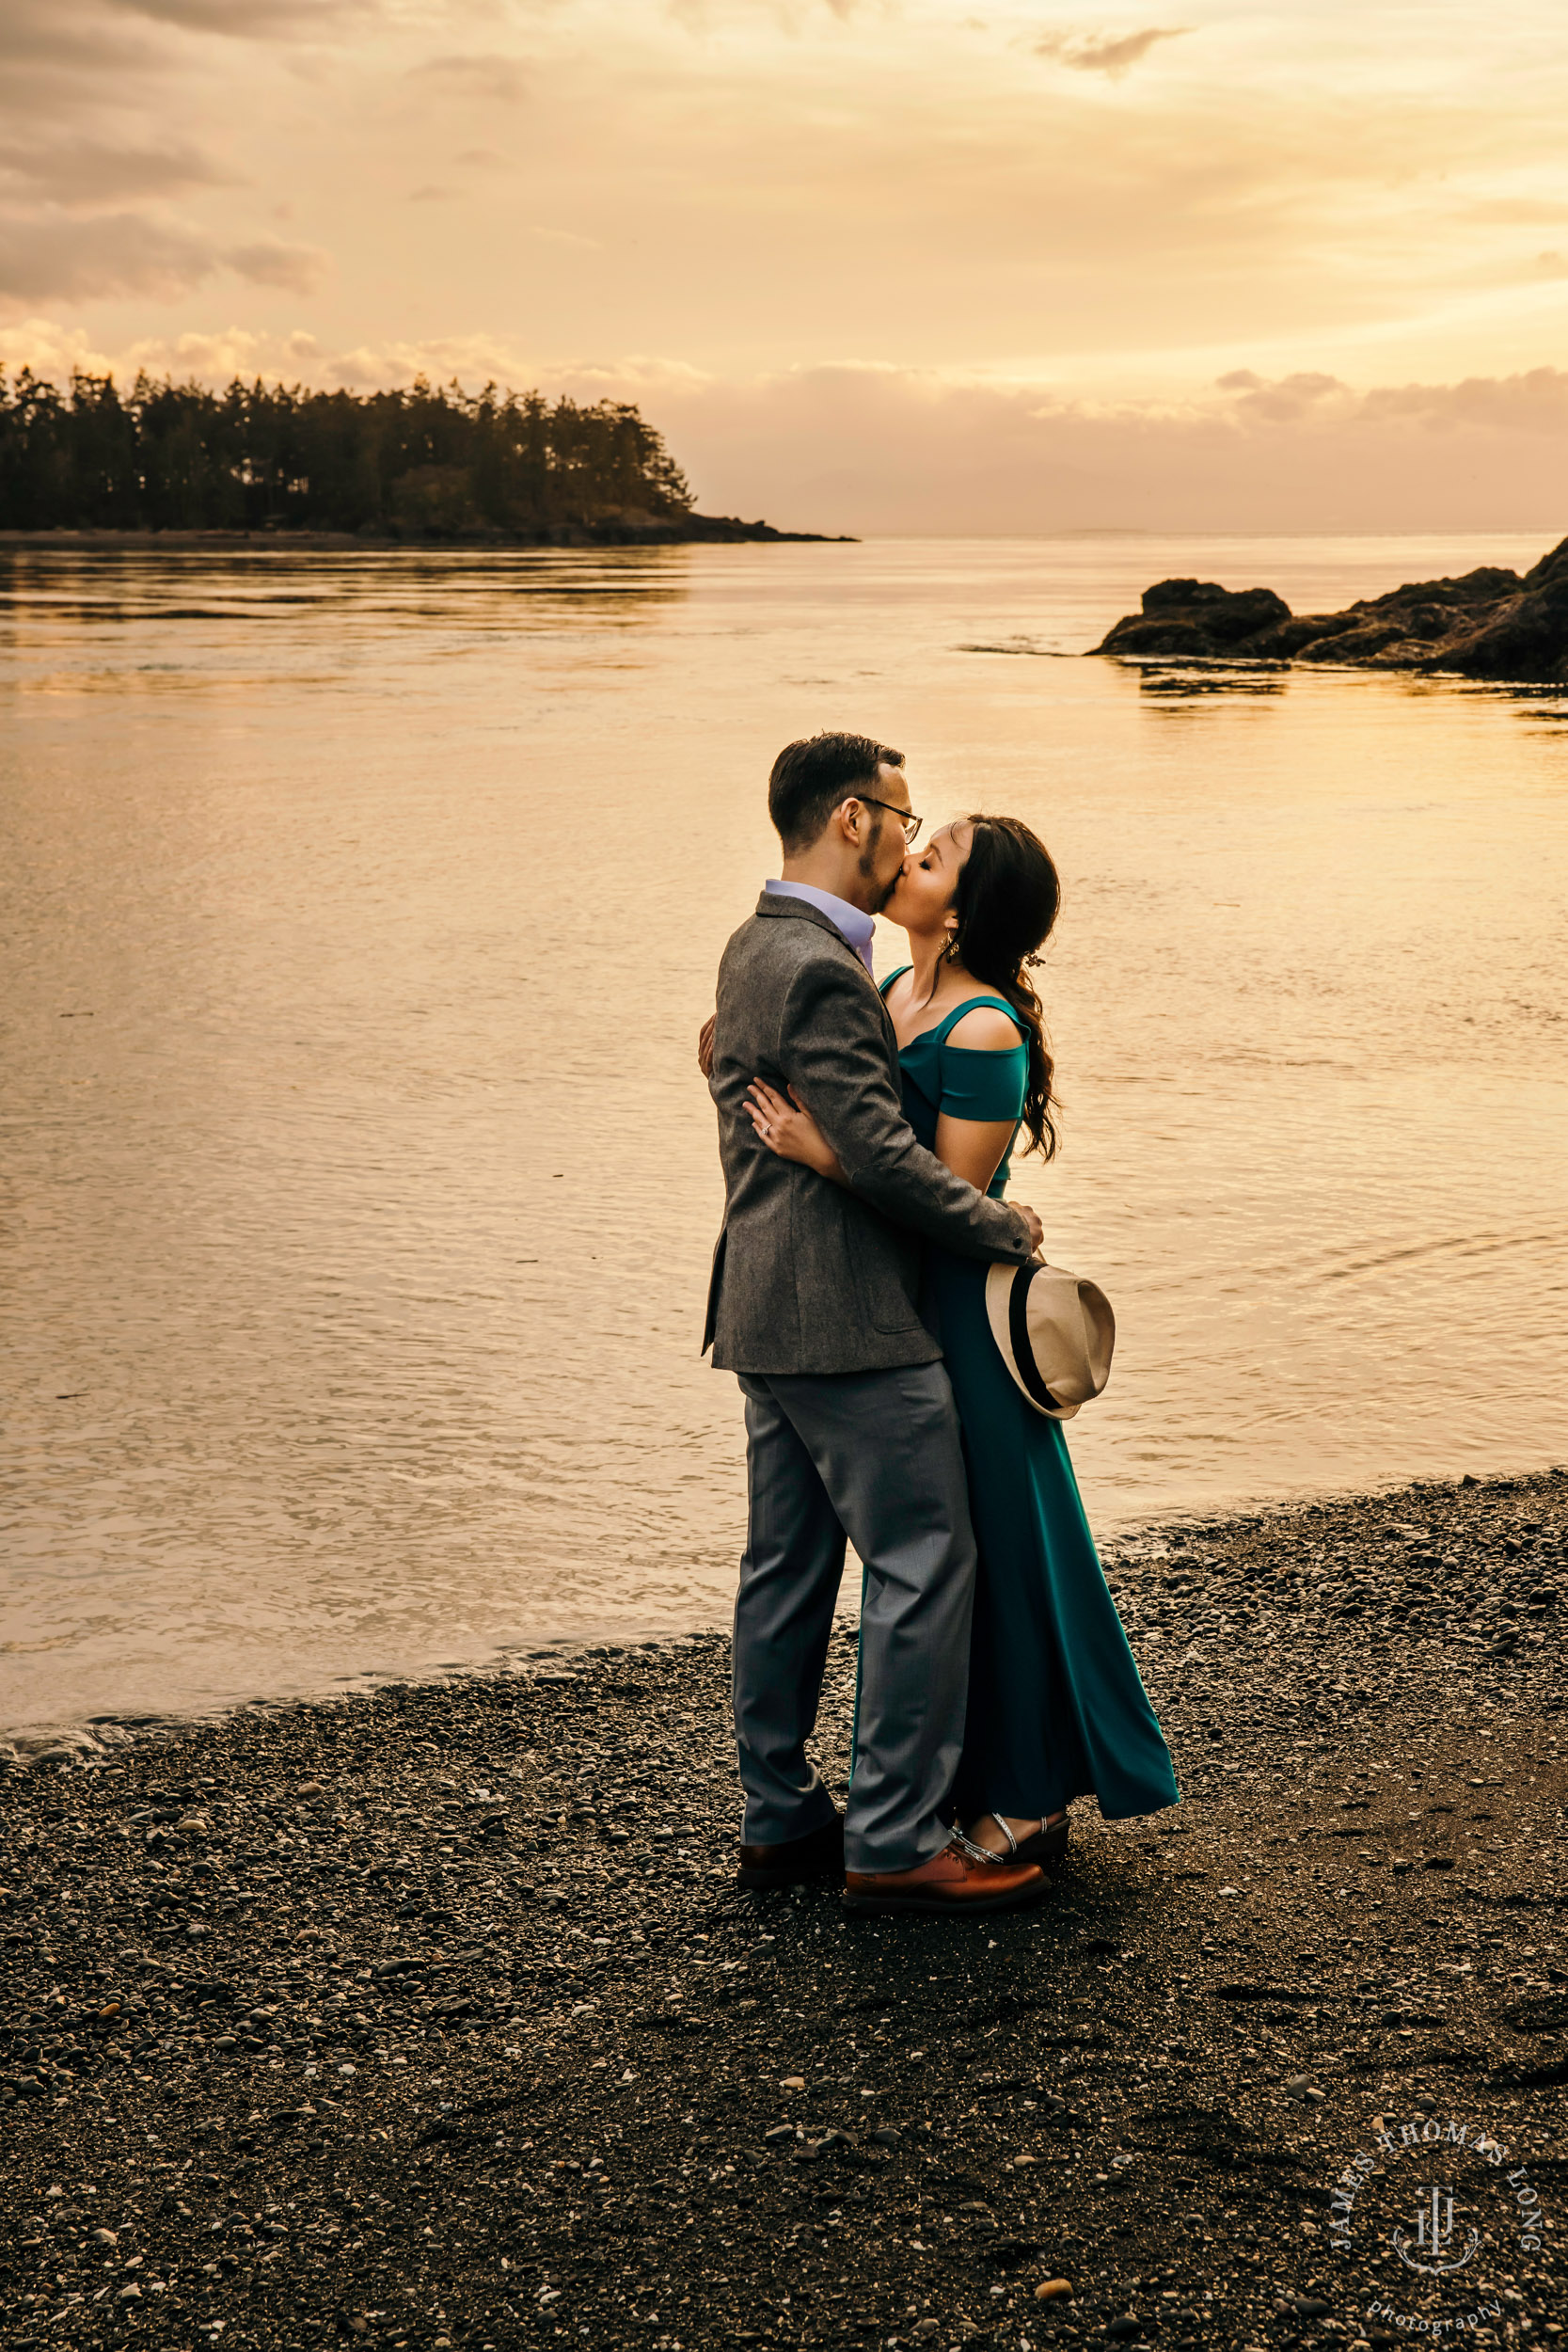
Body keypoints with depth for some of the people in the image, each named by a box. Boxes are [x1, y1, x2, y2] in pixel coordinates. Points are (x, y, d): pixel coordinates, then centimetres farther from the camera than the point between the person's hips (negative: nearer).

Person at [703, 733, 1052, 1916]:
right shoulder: (820, 971, -19)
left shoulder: (756, 947, 13)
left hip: (766, 1310, 10)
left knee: (788, 1565, 15)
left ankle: (781, 1817, 24)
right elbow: (881, 1154, -22)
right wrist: (1006, 1227, -10)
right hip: (849, 1325, -10)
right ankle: (895, 1841, 2)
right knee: (927, 1564, -4)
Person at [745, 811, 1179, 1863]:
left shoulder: (986, 1034, -21)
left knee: (994, 1546, 3)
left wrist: (821, 1155, -28)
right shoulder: (894, 994, 6)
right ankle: (958, 1779, 31)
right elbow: (838, 1117, 17)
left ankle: (1030, 1802, 17)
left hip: (961, 1314, -9)